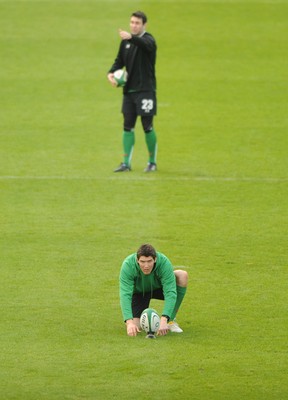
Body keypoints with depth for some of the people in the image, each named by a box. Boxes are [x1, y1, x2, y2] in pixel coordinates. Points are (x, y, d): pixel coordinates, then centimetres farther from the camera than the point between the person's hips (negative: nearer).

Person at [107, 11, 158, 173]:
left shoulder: (149, 40, -10)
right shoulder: (126, 41, 10)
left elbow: (145, 44, -34)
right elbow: (120, 60, 16)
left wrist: (131, 38, -53)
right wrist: (111, 73, -4)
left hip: (146, 90, -6)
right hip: (129, 90, 6)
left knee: (148, 127, -1)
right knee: (128, 127, 5)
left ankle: (152, 162, 13)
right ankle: (126, 163, 9)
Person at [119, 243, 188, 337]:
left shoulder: (164, 262, -34)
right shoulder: (128, 265, -34)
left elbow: (170, 293, -38)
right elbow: (125, 295, -38)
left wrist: (163, 320, -51)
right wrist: (129, 322, -52)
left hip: (158, 288, 1)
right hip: (138, 292, -1)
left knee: (182, 275, -28)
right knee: (133, 327, -23)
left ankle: (171, 320, -16)